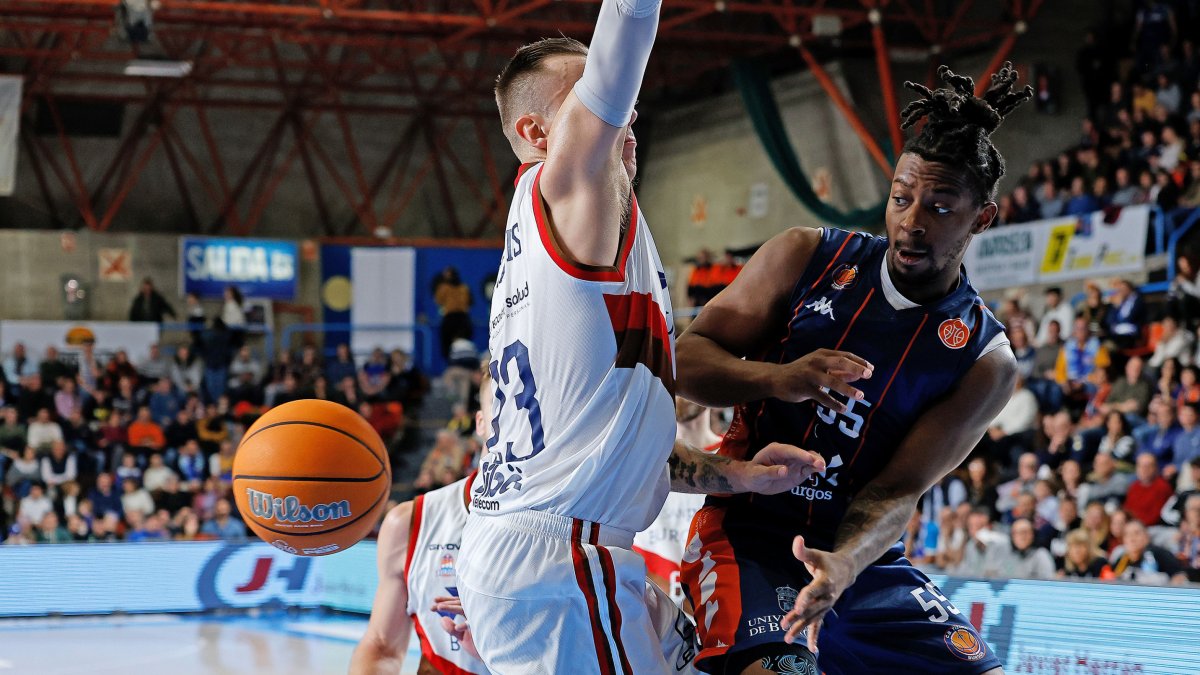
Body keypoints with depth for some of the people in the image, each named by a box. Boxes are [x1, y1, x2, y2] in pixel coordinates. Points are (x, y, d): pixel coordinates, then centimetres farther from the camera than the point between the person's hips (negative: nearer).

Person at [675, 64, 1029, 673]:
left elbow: (897, 490, -11)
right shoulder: (805, 258, -3)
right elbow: (688, 361, -3)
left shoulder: (985, 362, -4)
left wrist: (845, 565, -32)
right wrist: (778, 378, -23)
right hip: (746, 536, -2)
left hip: (858, 555, 3)